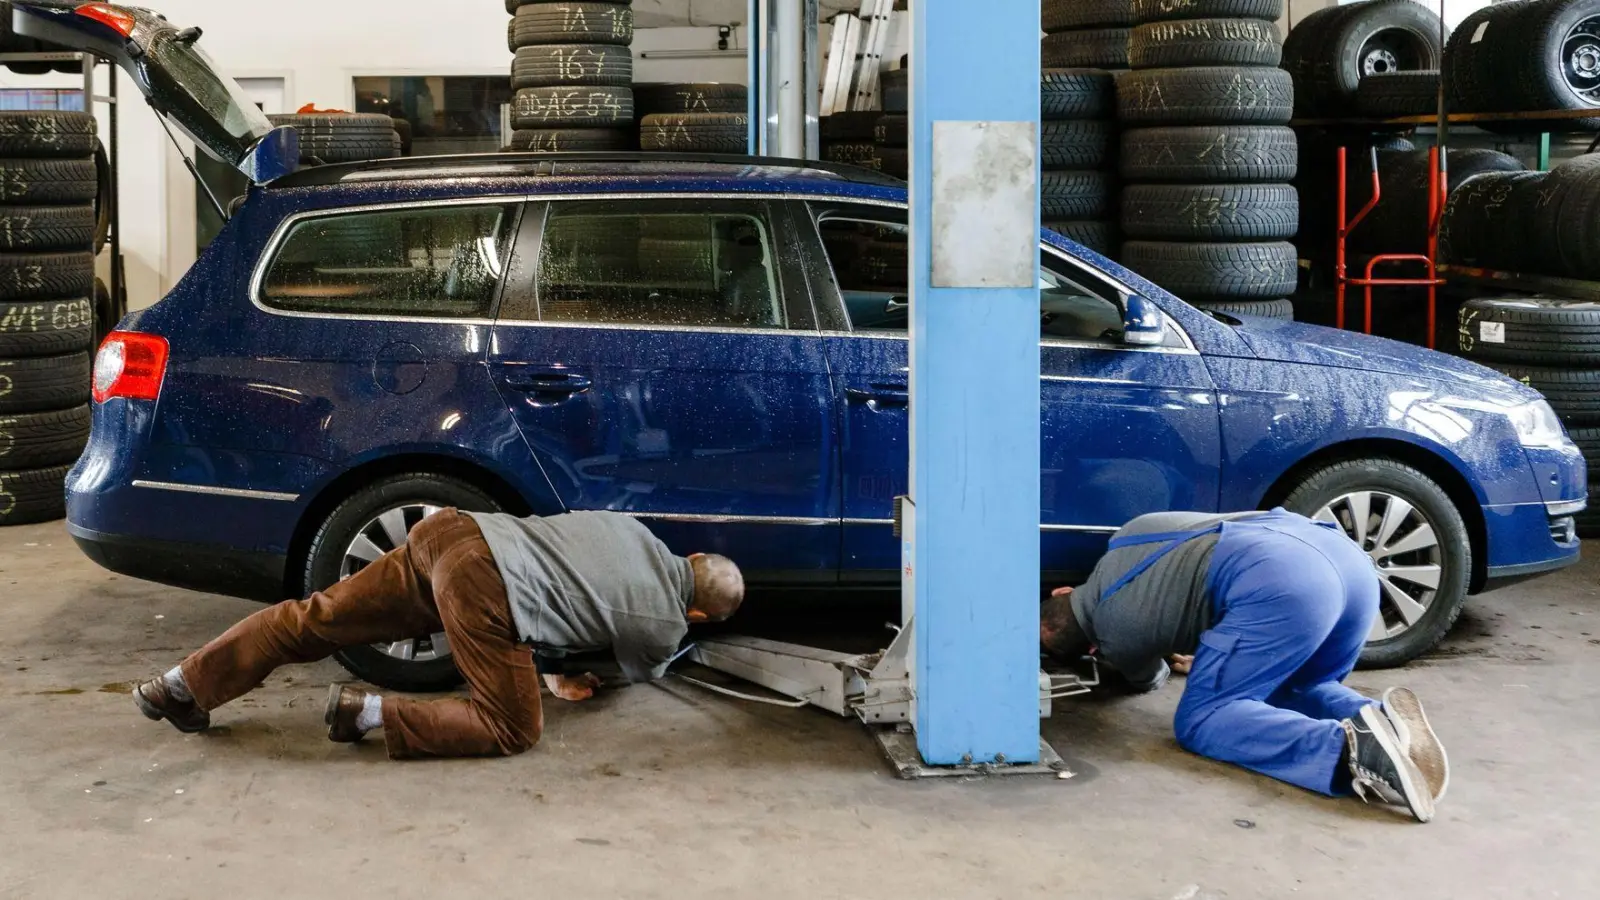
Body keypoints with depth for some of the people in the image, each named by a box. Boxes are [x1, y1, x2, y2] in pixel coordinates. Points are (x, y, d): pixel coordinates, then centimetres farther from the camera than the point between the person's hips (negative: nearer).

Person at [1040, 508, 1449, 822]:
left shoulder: (1113, 635, 15)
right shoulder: (1124, 542, 34)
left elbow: (1149, 679, 39)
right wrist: (1207, 658, 59)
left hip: (1280, 585, -8)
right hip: (1347, 557, 8)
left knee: (1199, 722, 0)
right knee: (1295, 694, 28)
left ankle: (1349, 748, -25)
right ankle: (1381, 718, -7)